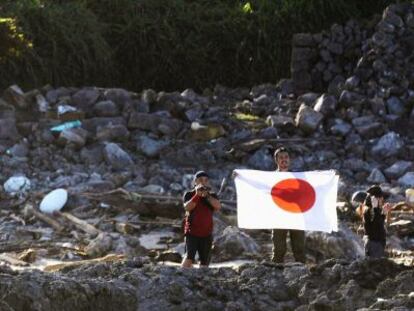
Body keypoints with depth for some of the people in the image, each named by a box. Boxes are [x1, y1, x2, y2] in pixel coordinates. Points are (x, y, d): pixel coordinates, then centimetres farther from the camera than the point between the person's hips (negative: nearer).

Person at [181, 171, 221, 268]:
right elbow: (187, 207, -16)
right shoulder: (189, 194, 3)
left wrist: (207, 195, -21)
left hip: (206, 233, 4)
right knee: (189, 257, -21)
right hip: (192, 232, -4)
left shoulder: (212, 196, 9)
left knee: (204, 262, 6)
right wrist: (197, 195, -23)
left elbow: (218, 206, -11)